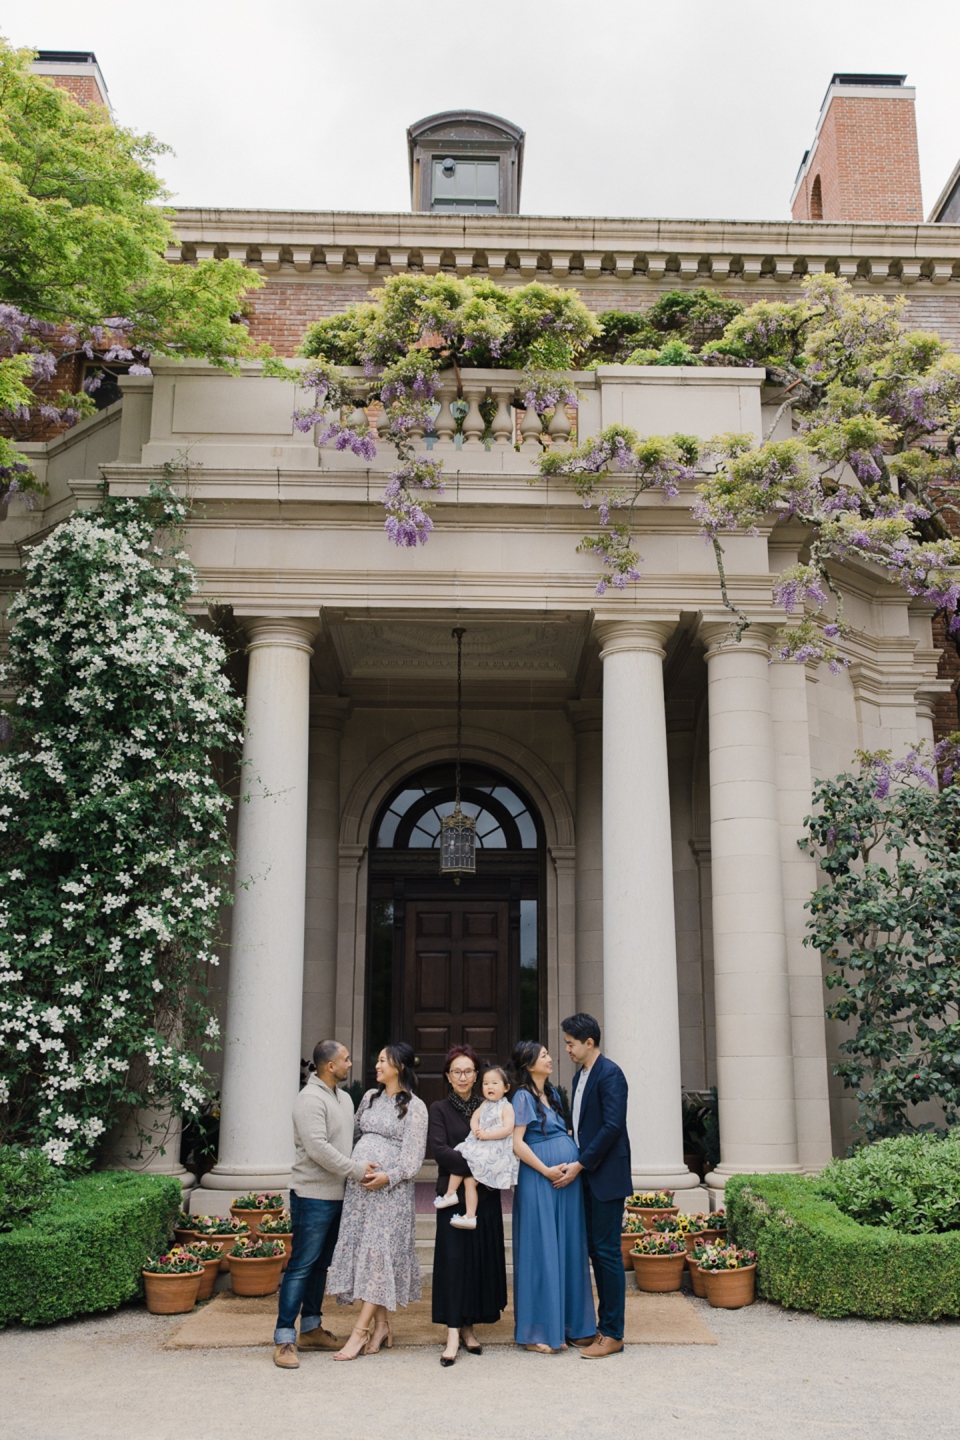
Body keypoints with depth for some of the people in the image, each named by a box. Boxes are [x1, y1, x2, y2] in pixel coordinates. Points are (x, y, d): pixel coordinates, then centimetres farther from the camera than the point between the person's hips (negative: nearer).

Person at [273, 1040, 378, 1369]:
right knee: (301, 1265, -7)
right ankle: (284, 1339, -3)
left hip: (337, 1195, 9)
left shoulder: (344, 1098, 14)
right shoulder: (311, 1099, -15)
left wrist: (363, 1166, 8)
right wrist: (355, 1169, -19)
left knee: (321, 1264, 15)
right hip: (313, 1196, -9)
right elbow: (318, 1148, -23)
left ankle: (311, 1329, 25)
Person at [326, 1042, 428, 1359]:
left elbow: (414, 1156, -7)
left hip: (390, 1188, -6)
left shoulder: (414, 1107, -3)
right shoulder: (370, 1097, 15)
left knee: (378, 1252, -8)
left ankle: (361, 1330, -7)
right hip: (358, 1184, 6)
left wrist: (388, 1177, -19)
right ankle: (381, 1325, 12)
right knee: (359, 1248, 4)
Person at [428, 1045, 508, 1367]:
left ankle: (468, 1327, 14)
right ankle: (453, 1335, -6)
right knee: (453, 1259, -7)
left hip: (485, 1195, 3)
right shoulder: (439, 1109, 3)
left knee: (482, 1259, 3)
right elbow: (439, 1150, -10)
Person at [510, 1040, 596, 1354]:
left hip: (567, 1179, 8)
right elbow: (517, 1143, -14)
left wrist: (576, 1166, 7)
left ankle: (571, 1324, 19)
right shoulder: (523, 1097, -8)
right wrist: (547, 1171, -16)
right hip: (540, 1181, -7)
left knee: (569, 1250, 10)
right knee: (542, 1252, -2)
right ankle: (538, 1331, 7)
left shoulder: (552, 1094, 15)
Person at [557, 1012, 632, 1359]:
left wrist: (581, 1164, -18)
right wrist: (576, 1161, 7)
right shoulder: (580, 1076, 14)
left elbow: (612, 1126, -20)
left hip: (606, 1176, -9)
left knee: (607, 1251, -4)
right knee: (596, 1250, 12)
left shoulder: (610, 1074, -14)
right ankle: (605, 1324, 20)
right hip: (587, 1176, 9)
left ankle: (612, 1334, 4)